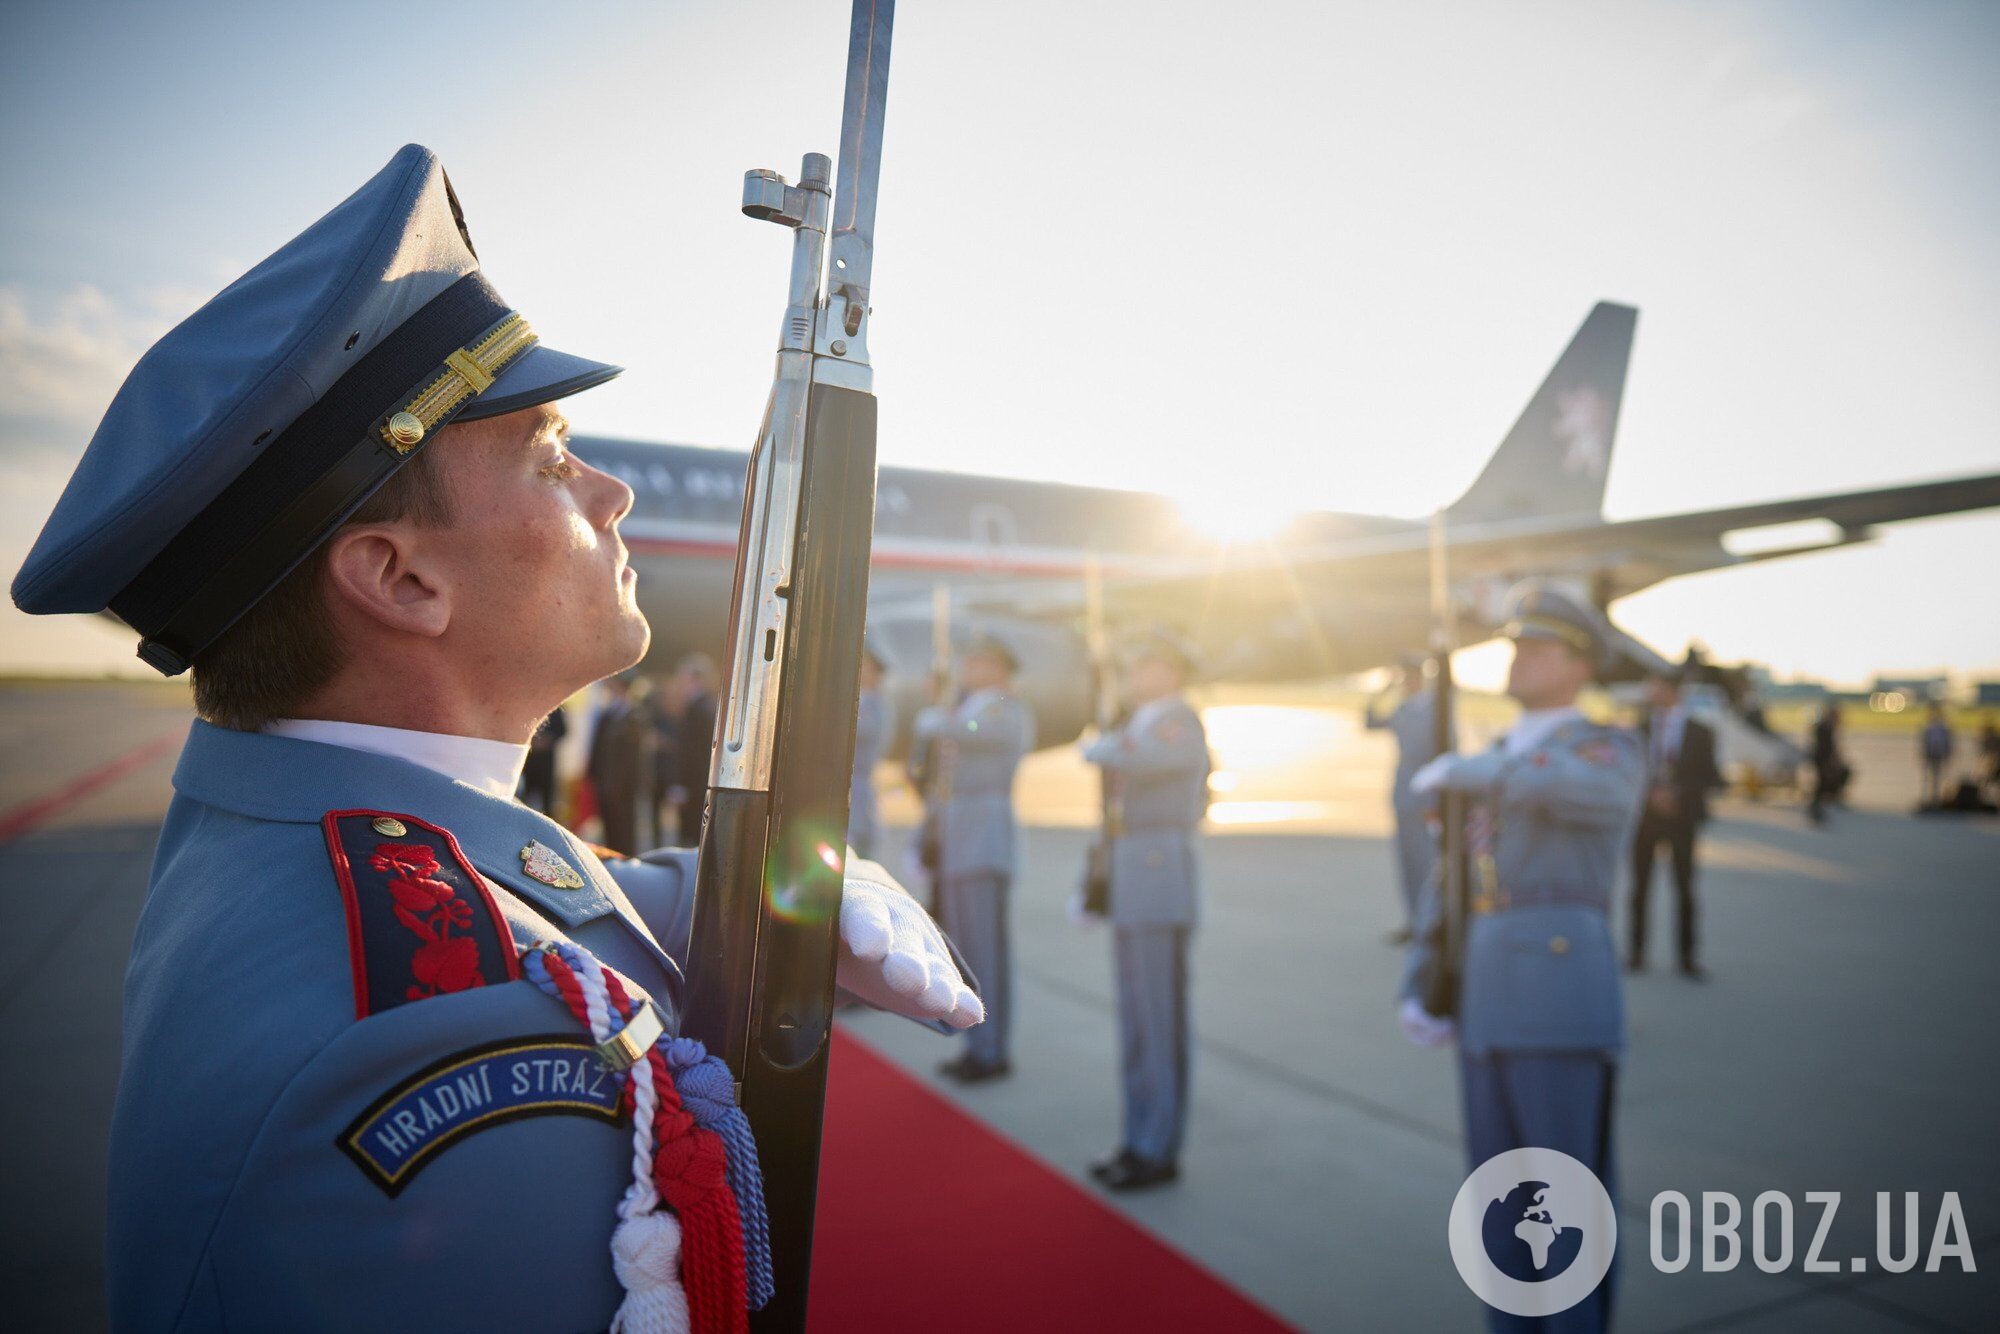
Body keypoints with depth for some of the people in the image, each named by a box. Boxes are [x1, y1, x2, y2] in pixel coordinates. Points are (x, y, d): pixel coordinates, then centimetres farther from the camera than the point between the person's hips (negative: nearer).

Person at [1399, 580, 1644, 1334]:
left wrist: (1455, 770, -11)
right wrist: (1414, 990, 7)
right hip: (1484, 1003, 7)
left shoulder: (1615, 754, -1)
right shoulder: (1493, 767, 20)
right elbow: (1451, 884, 18)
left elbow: (1560, 784, -27)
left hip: (1565, 999, -7)